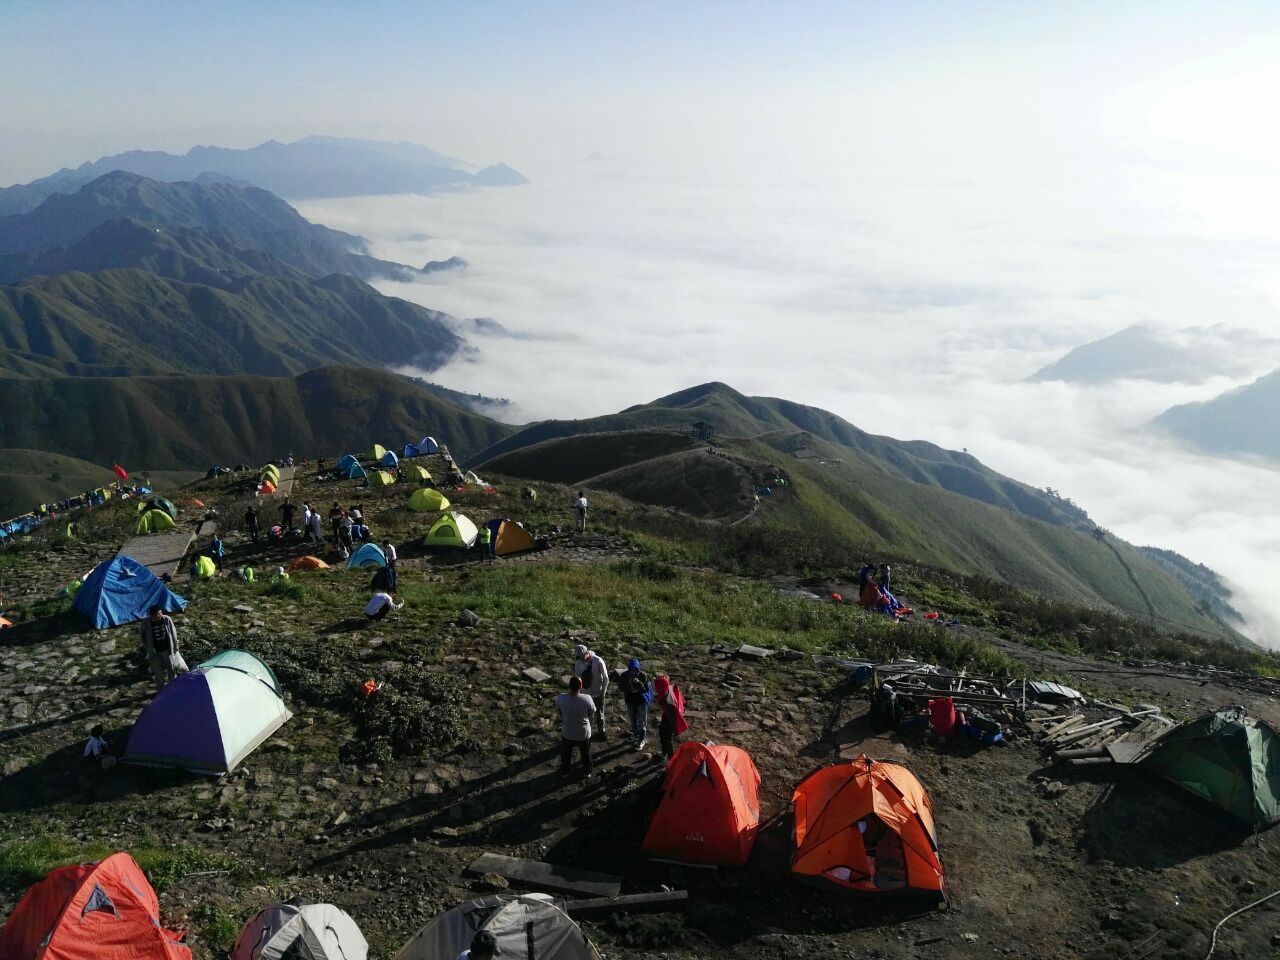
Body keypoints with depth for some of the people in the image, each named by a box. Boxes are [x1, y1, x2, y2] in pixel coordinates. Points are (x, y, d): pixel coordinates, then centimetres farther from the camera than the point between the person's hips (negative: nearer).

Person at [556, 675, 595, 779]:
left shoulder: (561, 698, -28)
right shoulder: (587, 699, -31)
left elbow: (559, 712, -6)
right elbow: (591, 712, -10)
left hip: (567, 733, 1)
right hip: (584, 733, -1)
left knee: (566, 754, 29)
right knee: (586, 754, 29)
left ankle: (564, 772, 49)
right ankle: (587, 771, 49)